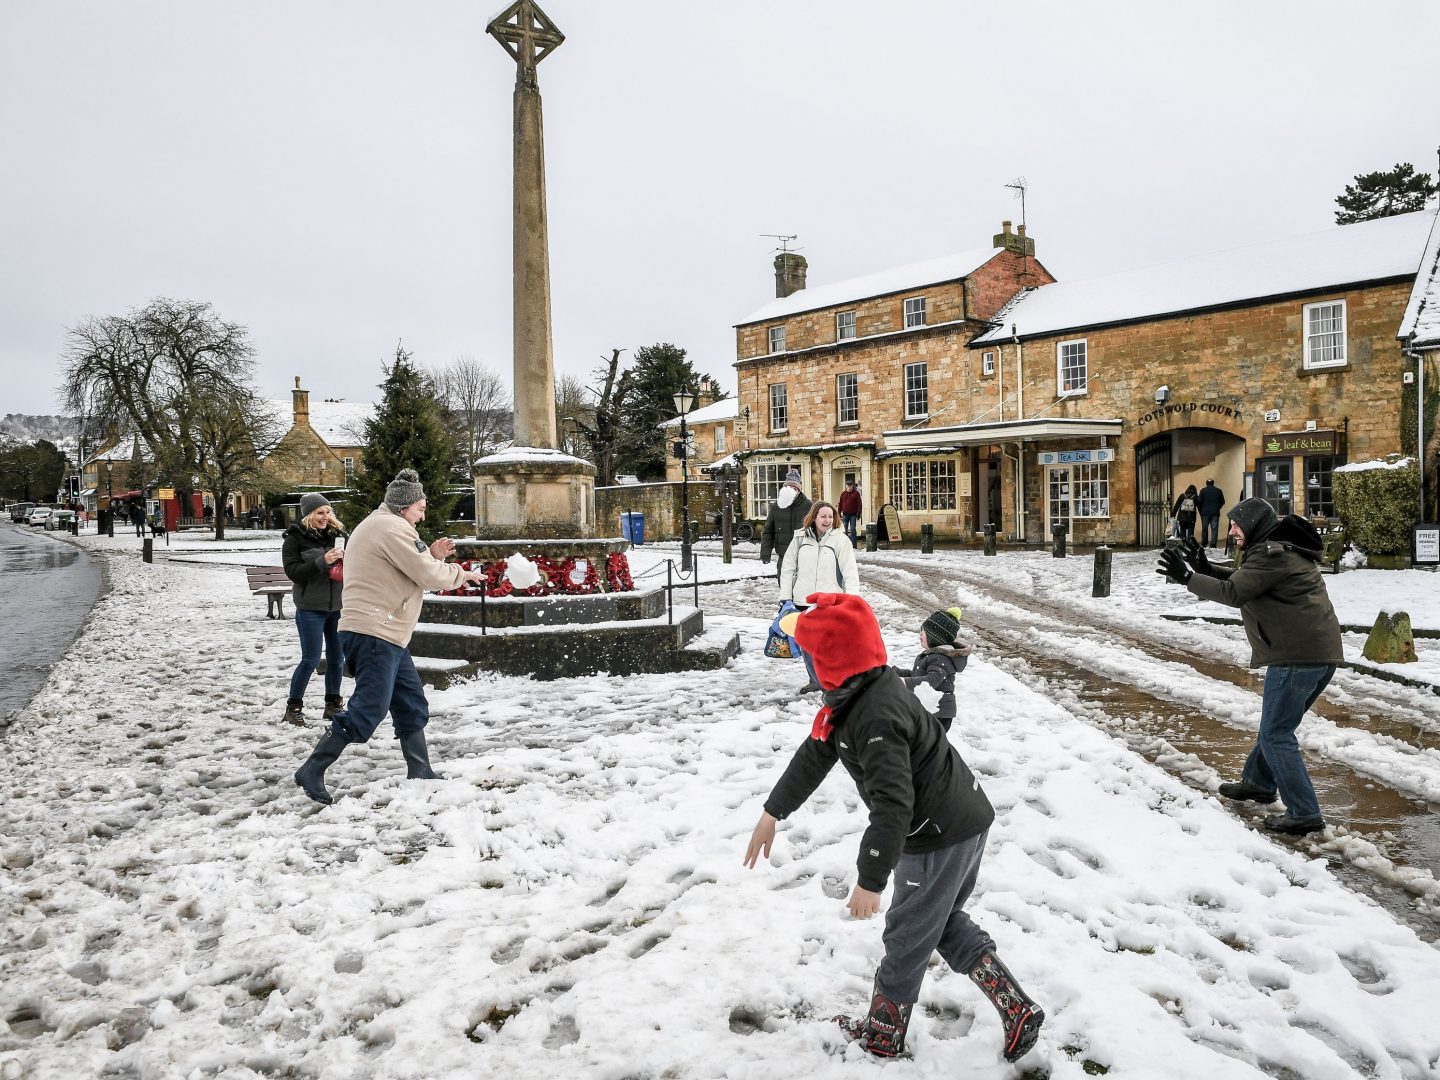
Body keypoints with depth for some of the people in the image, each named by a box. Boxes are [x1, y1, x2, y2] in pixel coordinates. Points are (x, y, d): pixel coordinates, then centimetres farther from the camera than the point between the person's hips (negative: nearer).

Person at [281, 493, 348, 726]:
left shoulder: (337, 534, 5)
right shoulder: (295, 538, -6)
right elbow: (294, 572, -13)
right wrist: (322, 561, -24)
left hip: (337, 606, 5)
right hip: (311, 608, -4)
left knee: (337, 657, 10)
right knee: (311, 660, -3)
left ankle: (333, 705, 24)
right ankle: (293, 707, 12)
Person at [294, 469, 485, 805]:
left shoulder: (378, 526, 22)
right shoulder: (392, 528, -12)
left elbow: (406, 573, 23)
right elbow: (428, 576, -14)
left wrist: (432, 555, 8)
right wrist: (462, 574, 3)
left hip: (388, 636, 11)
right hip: (375, 634, -11)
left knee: (412, 705, 14)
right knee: (368, 709, -10)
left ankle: (420, 773, 21)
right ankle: (312, 771, -2)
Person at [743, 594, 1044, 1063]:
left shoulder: (876, 718, -29)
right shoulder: (853, 697, 4)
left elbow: (893, 804, -32)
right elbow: (816, 754, 12)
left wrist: (870, 881, -27)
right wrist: (772, 813, 18)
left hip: (939, 838, -9)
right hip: (965, 823, 10)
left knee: (908, 936, 10)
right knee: (945, 922, 24)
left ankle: (882, 1036, 31)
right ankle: (1018, 1010, 22)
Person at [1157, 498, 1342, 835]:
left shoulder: (1271, 554, -16)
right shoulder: (1282, 548, 18)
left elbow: (1233, 593, -19)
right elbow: (1244, 579, 22)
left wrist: (1187, 577, -11)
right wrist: (1206, 569, 12)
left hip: (1298, 655, -11)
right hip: (1322, 651, 11)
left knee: (1276, 733, -4)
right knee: (1277, 724, 23)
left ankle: (1303, 814, -2)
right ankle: (1259, 782, 37)